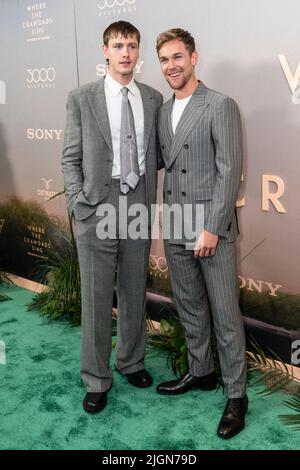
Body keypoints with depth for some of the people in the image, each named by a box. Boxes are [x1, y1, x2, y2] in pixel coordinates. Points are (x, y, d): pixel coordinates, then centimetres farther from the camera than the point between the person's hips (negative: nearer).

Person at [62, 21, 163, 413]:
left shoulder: (153, 99, 7)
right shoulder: (81, 99, -1)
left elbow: (154, 154, 12)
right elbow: (71, 160, -1)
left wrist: (151, 202, 2)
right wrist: (81, 206, -8)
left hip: (139, 204, 3)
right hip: (97, 207, -3)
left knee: (134, 292, 14)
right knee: (96, 297, 4)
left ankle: (131, 361, 34)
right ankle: (96, 380, 20)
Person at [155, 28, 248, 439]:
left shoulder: (220, 106, -8)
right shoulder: (163, 112, 13)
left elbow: (230, 171, -14)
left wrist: (212, 228, -17)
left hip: (212, 231, -6)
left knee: (225, 315, 2)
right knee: (190, 309, 18)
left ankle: (236, 394, 18)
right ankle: (200, 372, 36)